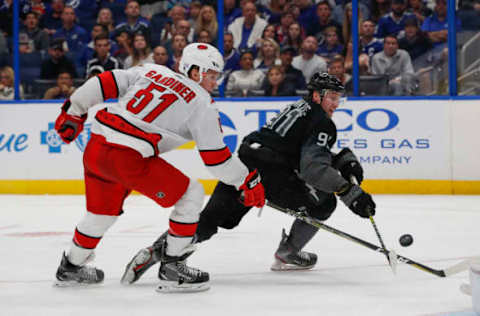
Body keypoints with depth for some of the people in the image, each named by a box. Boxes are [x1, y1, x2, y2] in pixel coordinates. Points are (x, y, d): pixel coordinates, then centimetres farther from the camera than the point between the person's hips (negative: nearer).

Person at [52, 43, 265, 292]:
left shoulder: (151, 72, 19)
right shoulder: (201, 103, 3)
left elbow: (106, 82, 14)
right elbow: (214, 156, 2)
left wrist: (74, 110, 22)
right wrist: (247, 181, 12)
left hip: (95, 149, 7)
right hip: (130, 159, -7)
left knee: (103, 210, 30)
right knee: (191, 194, 6)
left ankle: (71, 268, 46)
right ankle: (172, 268, 8)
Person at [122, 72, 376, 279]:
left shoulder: (299, 108, 28)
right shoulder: (321, 123, -2)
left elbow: (312, 154, 33)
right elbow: (313, 168, -16)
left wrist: (344, 160, 17)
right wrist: (352, 194, -20)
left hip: (243, 161, 8)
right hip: (269, 172, -8)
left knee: (209, 220, 3)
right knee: (324, 202, 11)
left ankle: (157, 250, -14)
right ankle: (287, 254, 15)